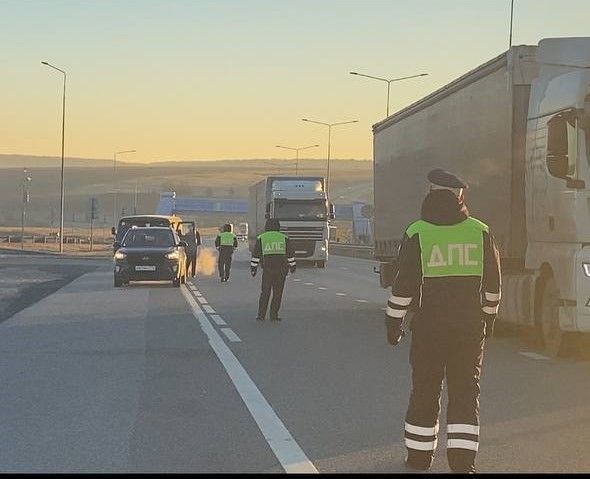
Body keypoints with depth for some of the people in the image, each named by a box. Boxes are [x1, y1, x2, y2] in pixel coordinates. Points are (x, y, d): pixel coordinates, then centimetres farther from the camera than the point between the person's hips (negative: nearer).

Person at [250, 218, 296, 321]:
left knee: (265, 292, 8)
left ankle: (261, 315, 2)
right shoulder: (283, 238, 8)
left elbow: (256, 255, 4)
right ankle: (274, 315, 2)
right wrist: (293, 266, 21)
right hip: (281, 269, 0)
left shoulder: (261, 238, 5)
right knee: (277, 293, 6)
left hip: (267, 269, 0)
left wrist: (253, 268, 10)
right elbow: (290, 254, 11)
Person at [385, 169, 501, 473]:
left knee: (425, 390, 11)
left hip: (428, 326, -1)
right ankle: (462, 461, -3)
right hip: (470, 328, 1)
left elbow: (404, 285, -7)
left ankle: (419, 456, 19)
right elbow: (492, 283, 7)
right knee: (466, 391, 6)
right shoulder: (480, 232, 1)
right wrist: (488, 317, 20)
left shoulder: (416, 234, -6)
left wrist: (394, 322, 3)